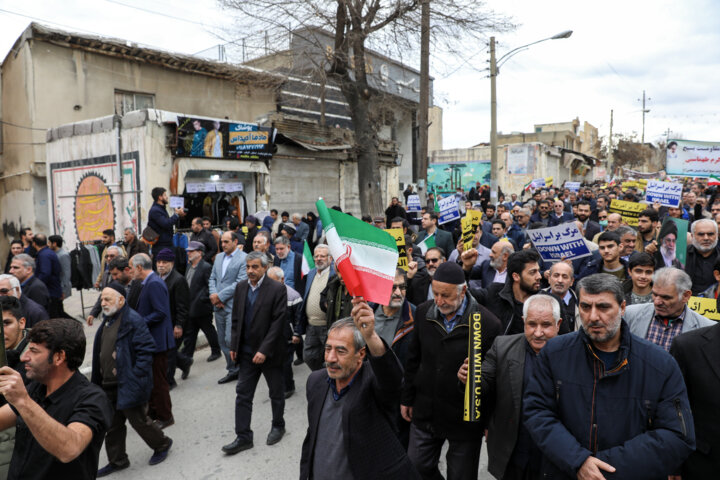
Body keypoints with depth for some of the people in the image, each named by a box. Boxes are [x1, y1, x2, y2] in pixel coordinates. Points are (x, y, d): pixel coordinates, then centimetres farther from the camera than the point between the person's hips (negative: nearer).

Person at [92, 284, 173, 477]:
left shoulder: (133, 321, -18)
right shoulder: (108, 321, 11)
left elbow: (146, 350, -22)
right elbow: (101, 353, 20)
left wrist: (136, 379, -23)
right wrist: (99, 380, 17)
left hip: (128, 385, -9)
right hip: (109, 385, 9)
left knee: (138, 420, 5)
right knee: (112, 425, 17)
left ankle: (162, 445, 29)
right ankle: (117, 461, 33)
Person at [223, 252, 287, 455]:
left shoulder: (277, 289, -15)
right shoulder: (241, 287, 2)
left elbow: (278, 322, -17)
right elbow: (236, 319, 9)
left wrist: (264, 350, -20)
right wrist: (234, 346, 5)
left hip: (269, 352, -4)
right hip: (246, 352, 5)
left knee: (276, 393, 14)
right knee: (243, 394, 7)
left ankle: (278, 426, 35)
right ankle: (243, 437, 18)